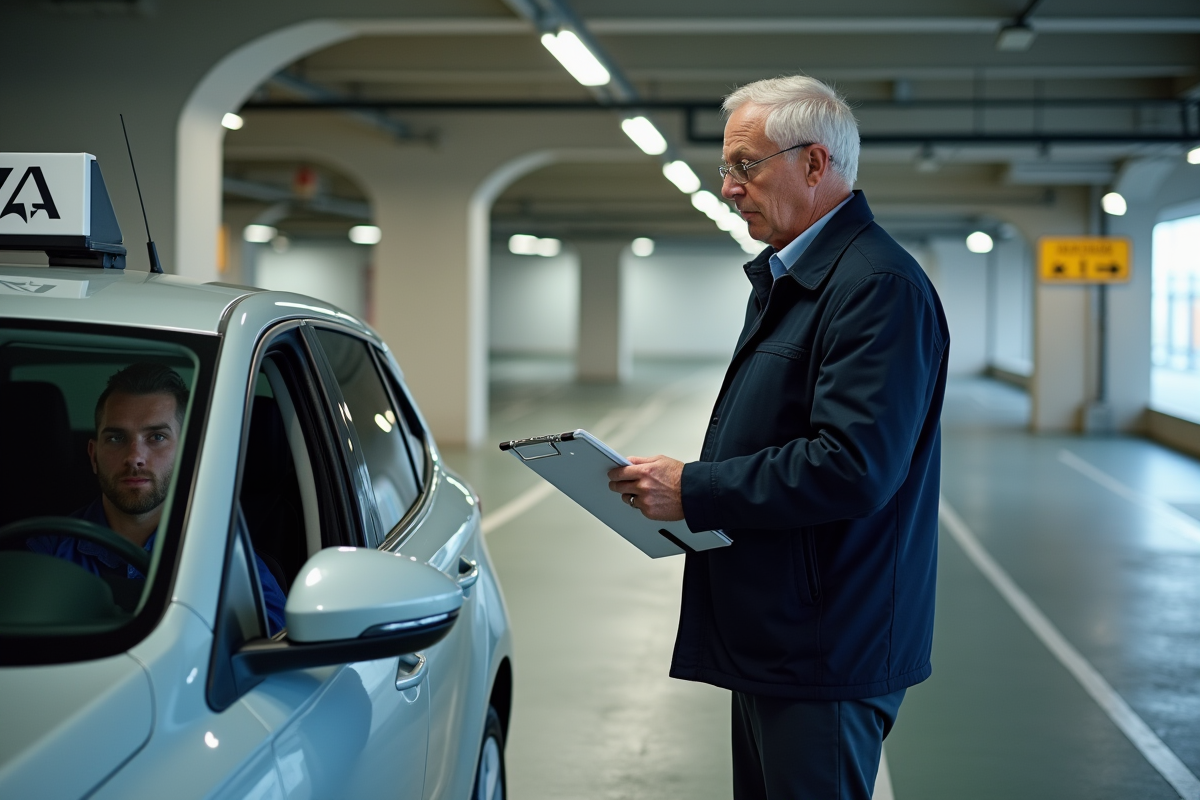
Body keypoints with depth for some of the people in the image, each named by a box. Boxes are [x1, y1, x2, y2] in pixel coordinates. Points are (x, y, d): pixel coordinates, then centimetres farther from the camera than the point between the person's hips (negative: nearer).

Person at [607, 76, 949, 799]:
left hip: (826, 654, -10)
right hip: (772, 634, 11)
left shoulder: (880, 286, -18)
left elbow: (852, 468, -27)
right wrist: (676, 488, 7)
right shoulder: (783, 277, 17)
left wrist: (695, 491, -20)